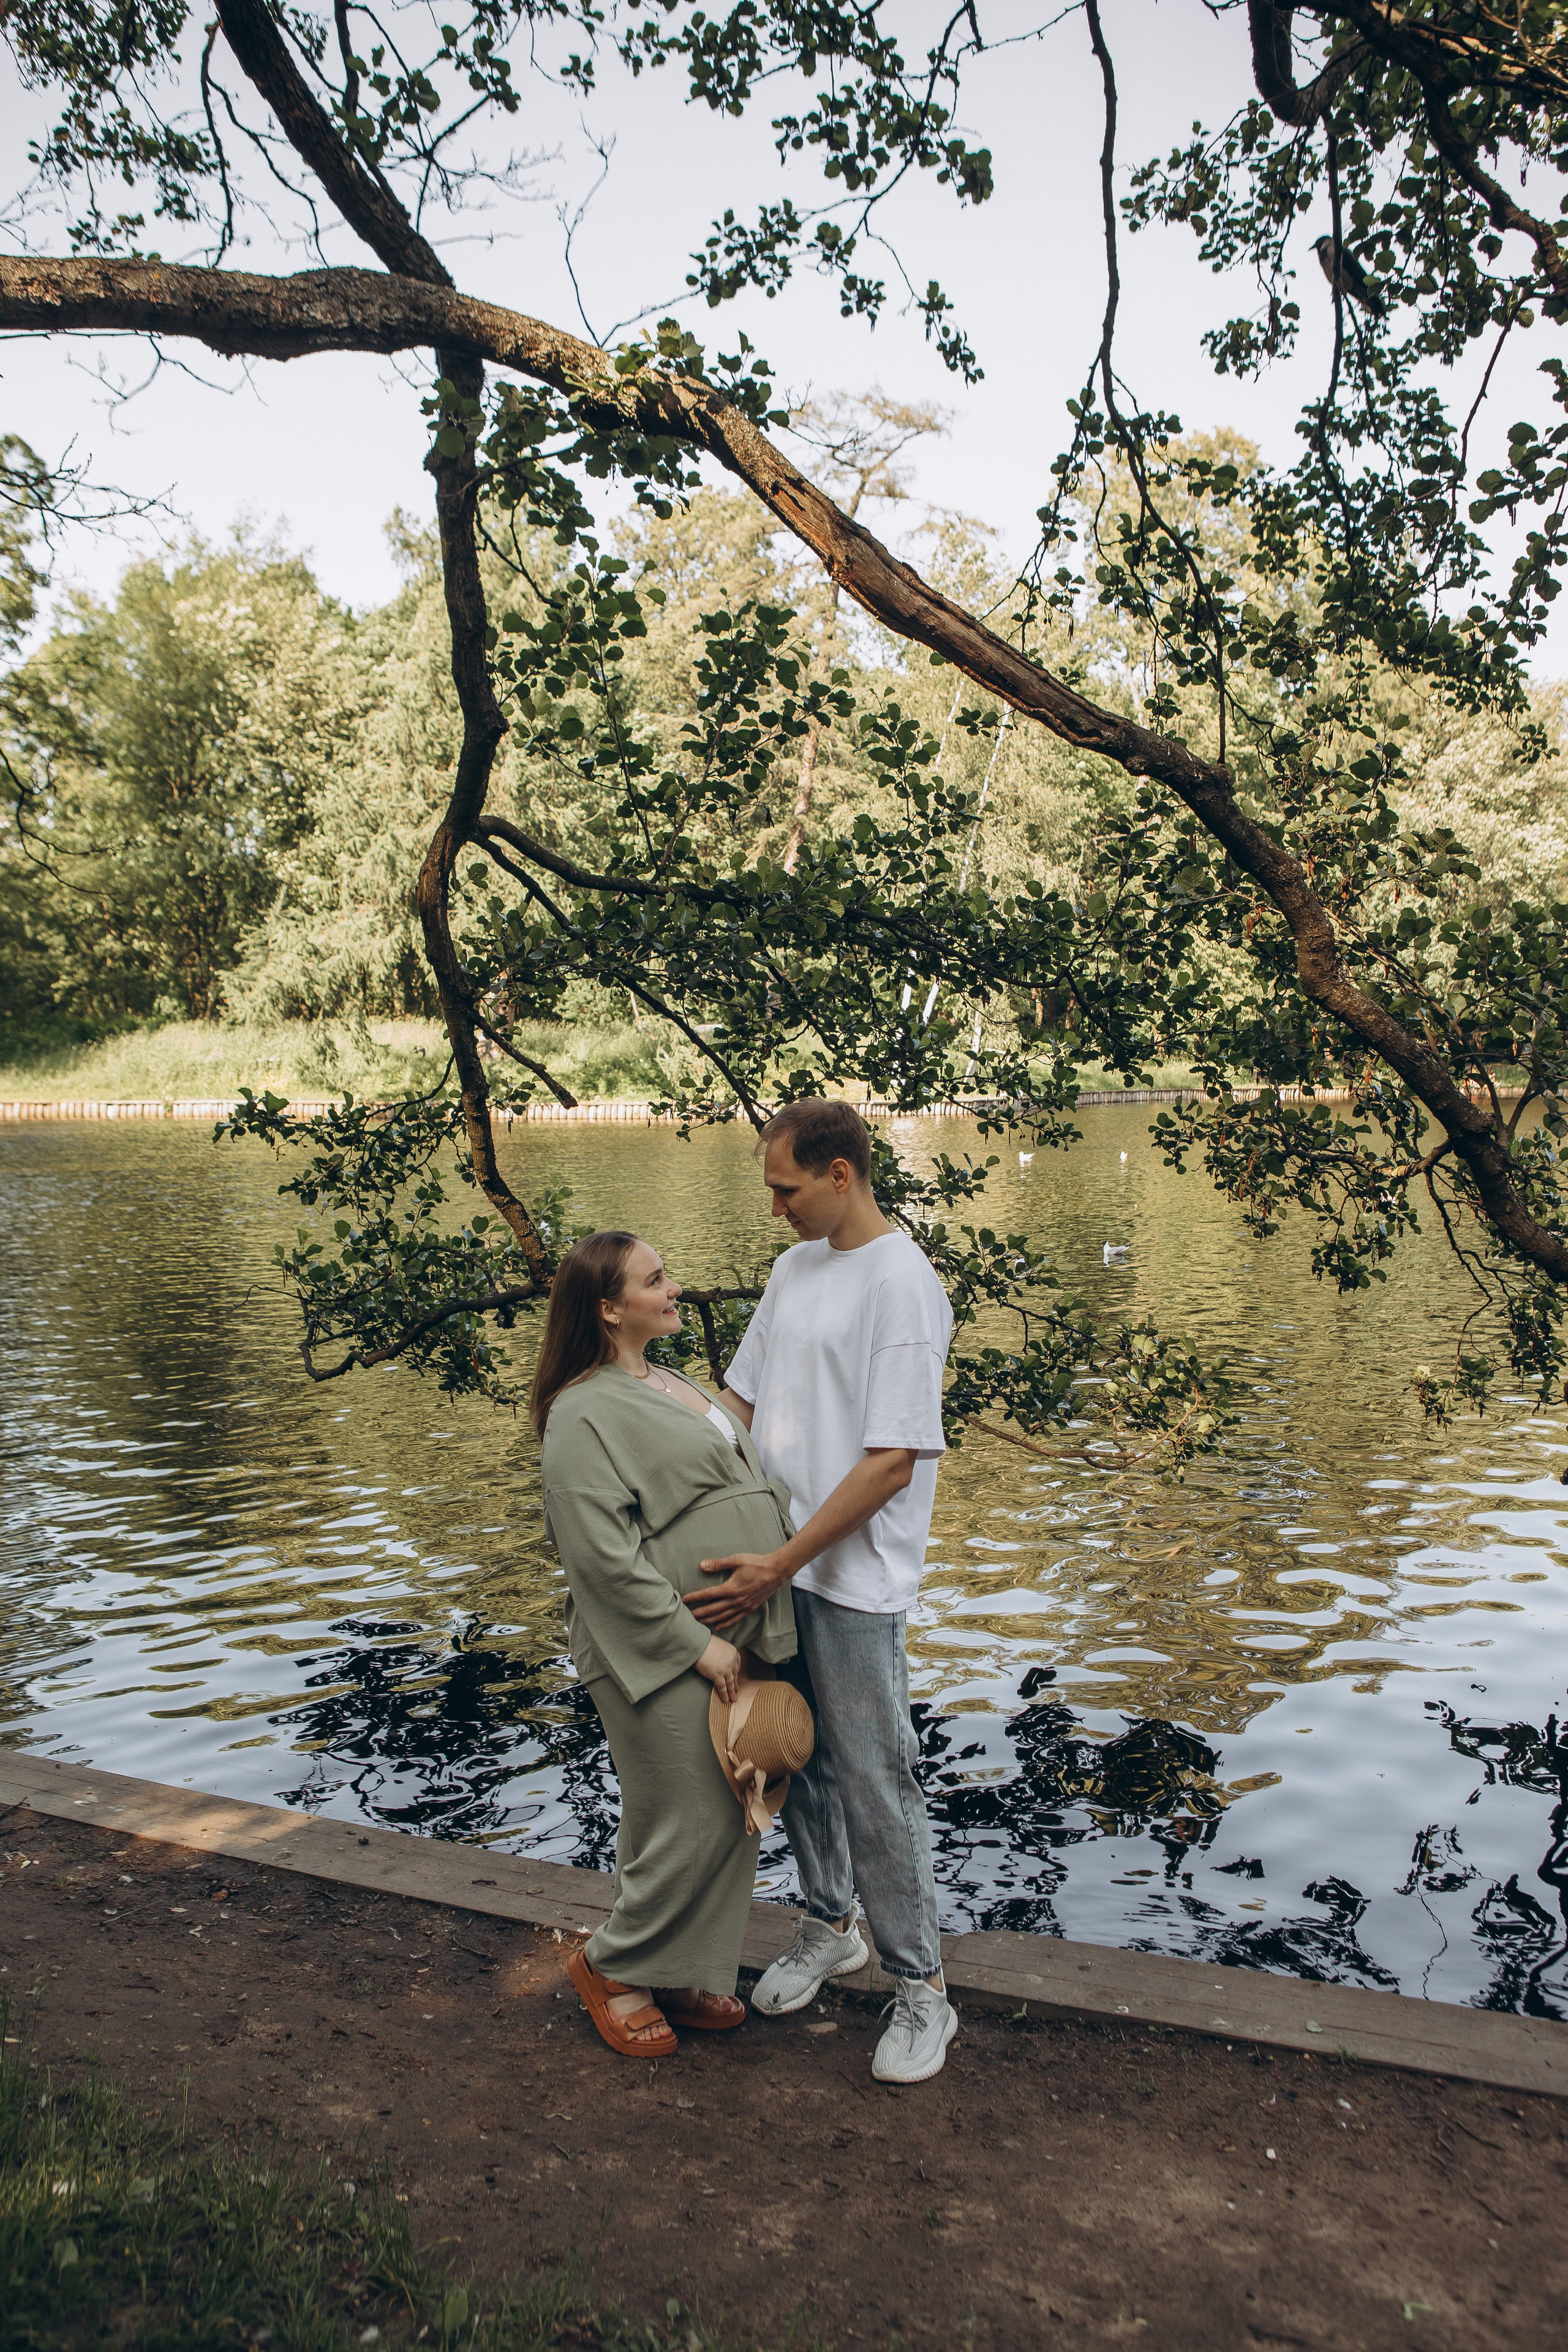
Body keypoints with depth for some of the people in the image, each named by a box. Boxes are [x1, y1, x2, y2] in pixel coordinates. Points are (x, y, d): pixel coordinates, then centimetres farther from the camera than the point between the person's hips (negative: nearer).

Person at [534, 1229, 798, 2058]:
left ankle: (686, 1973, 30)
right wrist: (694, 1642, -18)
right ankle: (613, 1966, 22)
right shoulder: (584, 1414, -14)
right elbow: (604, 1554, -20)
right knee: (689, 1827, -1)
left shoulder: (667, 1385, 16)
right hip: (663, 1656, -9)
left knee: (734, 1821, 14)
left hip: (734, 1641, 9)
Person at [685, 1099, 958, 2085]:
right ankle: (829, 1926, 39)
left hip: (853, 1579, -7)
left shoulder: (903, 1283, -17)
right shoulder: (793, 1268, 9)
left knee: (876, 1784, 2)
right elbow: (741, 1399, 15)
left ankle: (923, 1987, 19)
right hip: (771, 1565, 8)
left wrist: (782, 1566, -20)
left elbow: (893, 1459, -20)